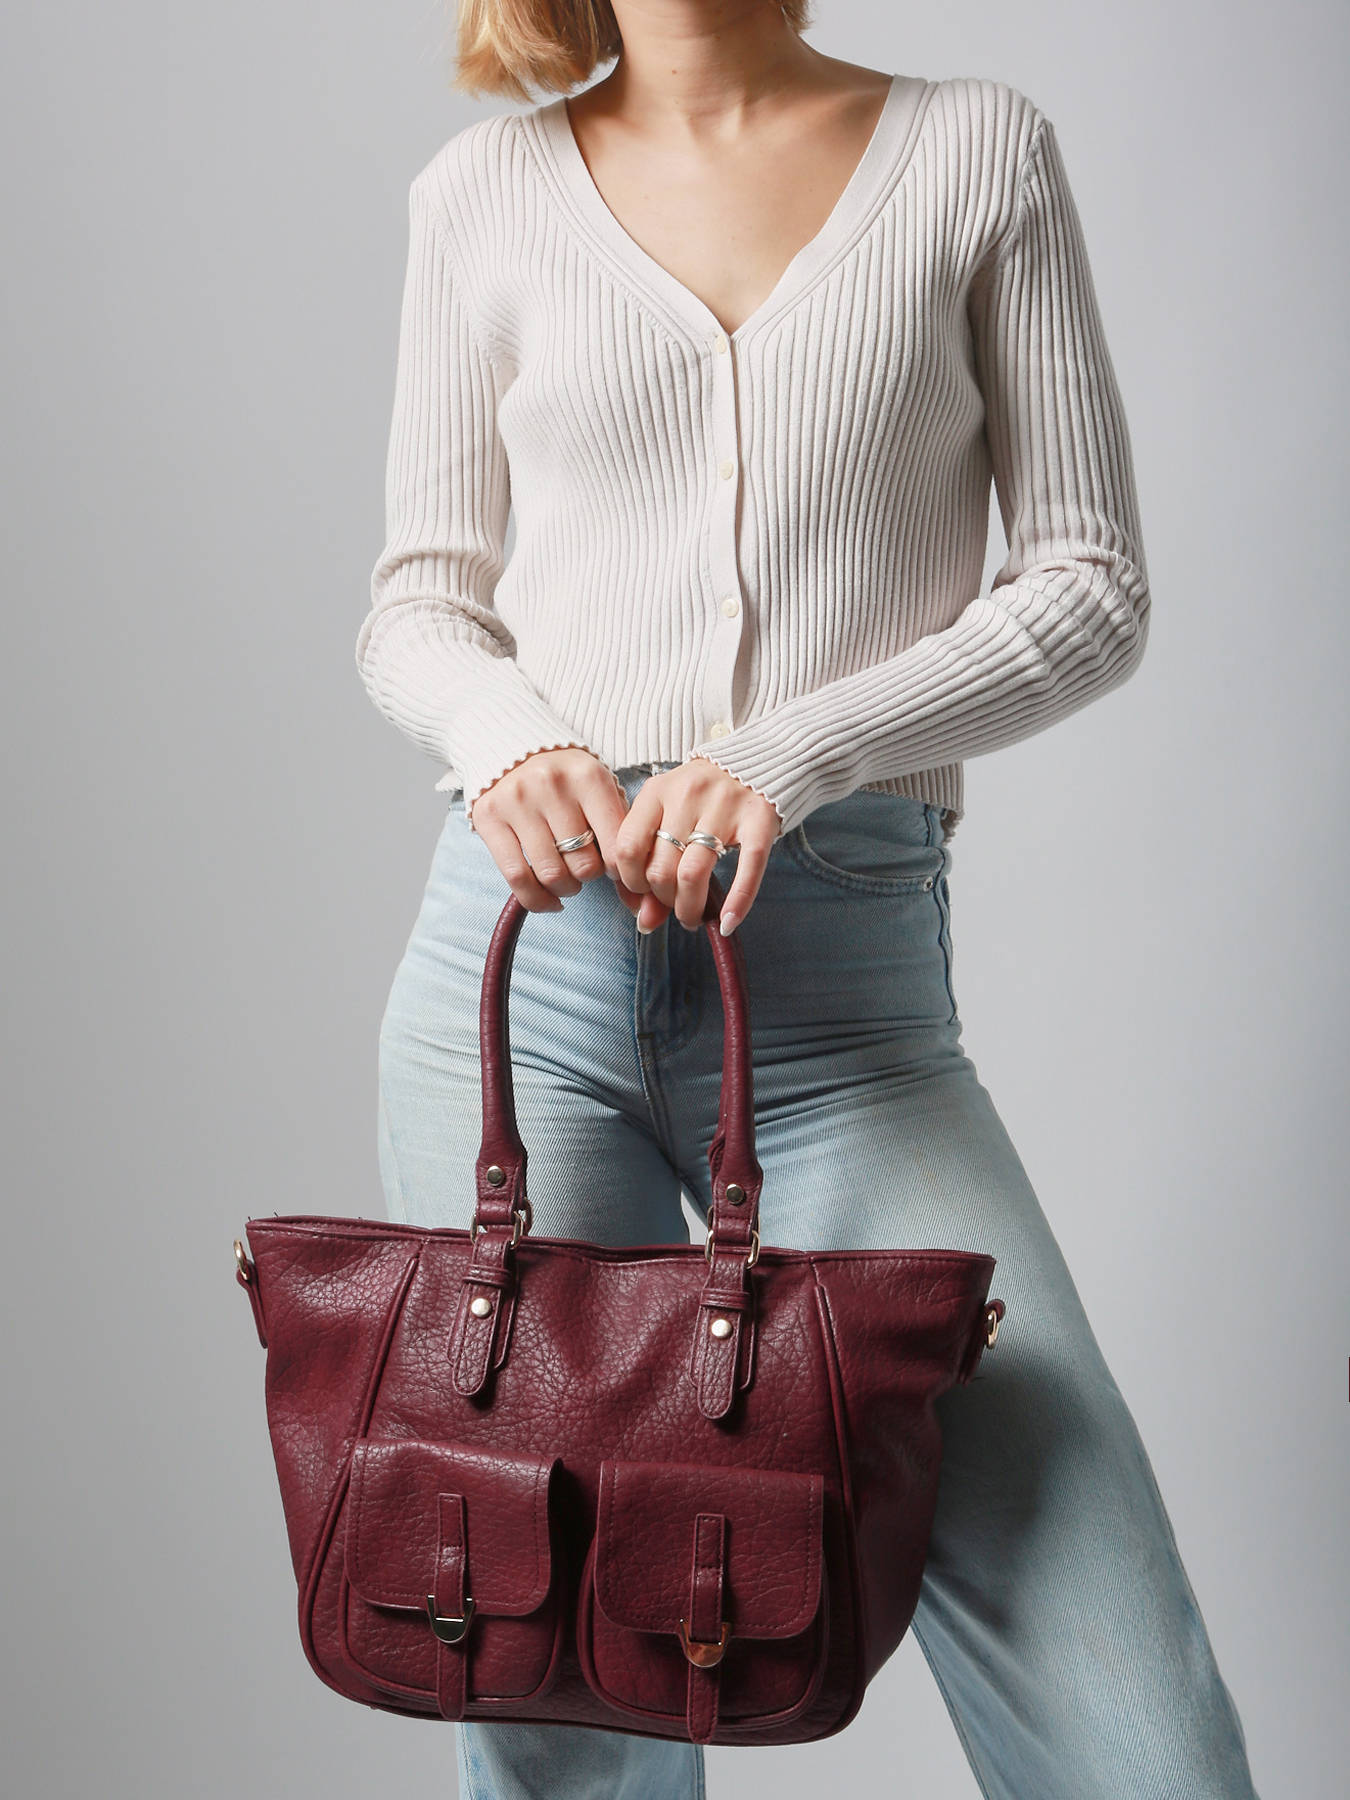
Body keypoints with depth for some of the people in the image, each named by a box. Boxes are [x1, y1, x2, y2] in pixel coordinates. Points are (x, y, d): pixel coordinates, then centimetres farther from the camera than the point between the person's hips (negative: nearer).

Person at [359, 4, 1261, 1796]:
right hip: (526, 955, 1)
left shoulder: (981, 152, 9)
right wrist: (510, 734, -10)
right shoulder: (487, 191, 13)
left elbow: (1091, 586, 4)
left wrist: (792, 749, -12)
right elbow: (420, 599, 13)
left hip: (848, 981, -1)